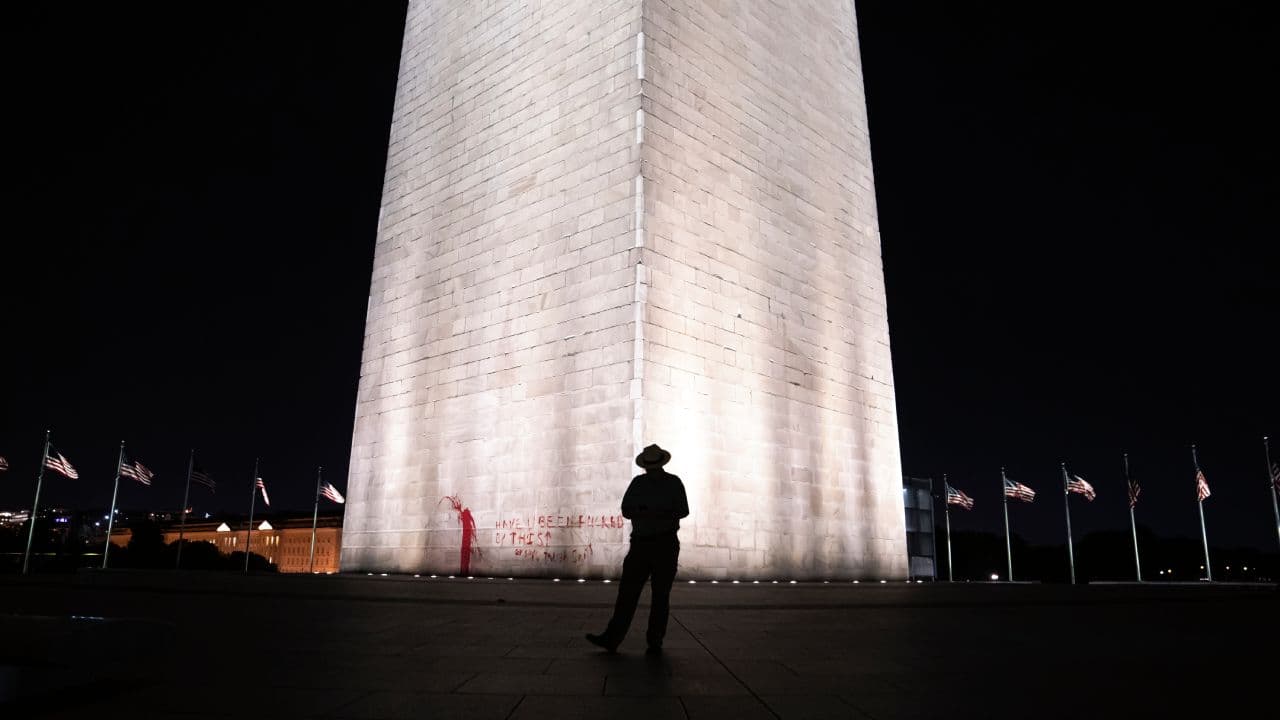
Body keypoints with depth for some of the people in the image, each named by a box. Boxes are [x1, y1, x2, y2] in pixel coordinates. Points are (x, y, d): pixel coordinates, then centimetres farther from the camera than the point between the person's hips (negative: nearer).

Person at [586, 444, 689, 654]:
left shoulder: (673, 483, 1)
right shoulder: (638, 482, 8)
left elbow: (683, 510, -6)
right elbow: (626, 510, 4)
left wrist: (659, 514, -20)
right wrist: (644, 514, -16)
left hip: (666, 544, -2)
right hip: (640, 543, 3)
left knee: (660, 595, 1)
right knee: (627, 591, -1)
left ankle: (655, 642, 9)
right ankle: (611, 639, 0)